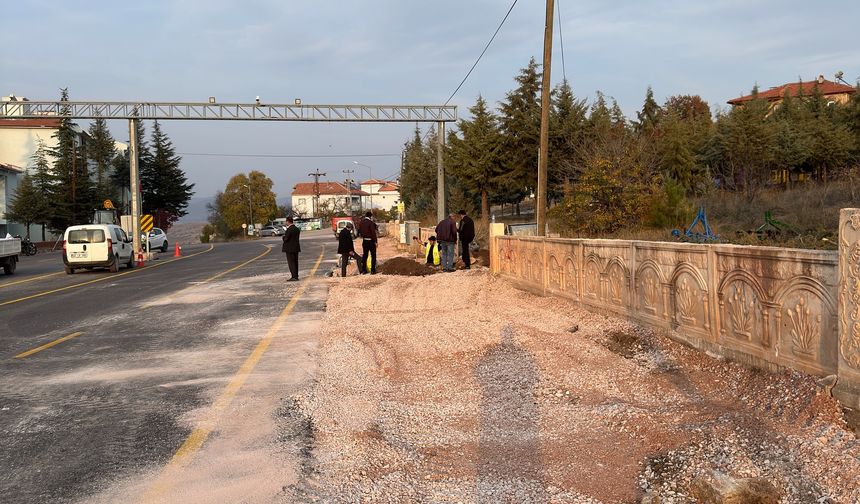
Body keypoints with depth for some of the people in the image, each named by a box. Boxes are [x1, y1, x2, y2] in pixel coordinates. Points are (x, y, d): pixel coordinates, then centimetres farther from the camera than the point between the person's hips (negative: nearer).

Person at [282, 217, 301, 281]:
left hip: (290, 249, -8)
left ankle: (294, 277, -8)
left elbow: (285, 239, -19)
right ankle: (296, 276, 16)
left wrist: (283, 237, 4)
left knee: (291, 263, -5)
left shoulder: (289, 230, -18)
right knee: (295, 262, 12)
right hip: (296, 247, 8)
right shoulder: (297, 229, 9)